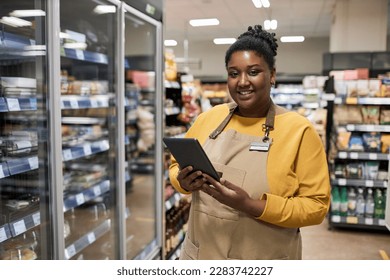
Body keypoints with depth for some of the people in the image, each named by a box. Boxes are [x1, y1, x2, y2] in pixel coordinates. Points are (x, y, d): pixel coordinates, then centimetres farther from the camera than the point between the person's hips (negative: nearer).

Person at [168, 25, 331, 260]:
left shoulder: (299, 130, -12)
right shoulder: (208, 118, -1)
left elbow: (316, 206, -11)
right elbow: (177, 166, 10)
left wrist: (252, 206, -23)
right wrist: (184, 181, -12)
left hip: (264, 259, -3)